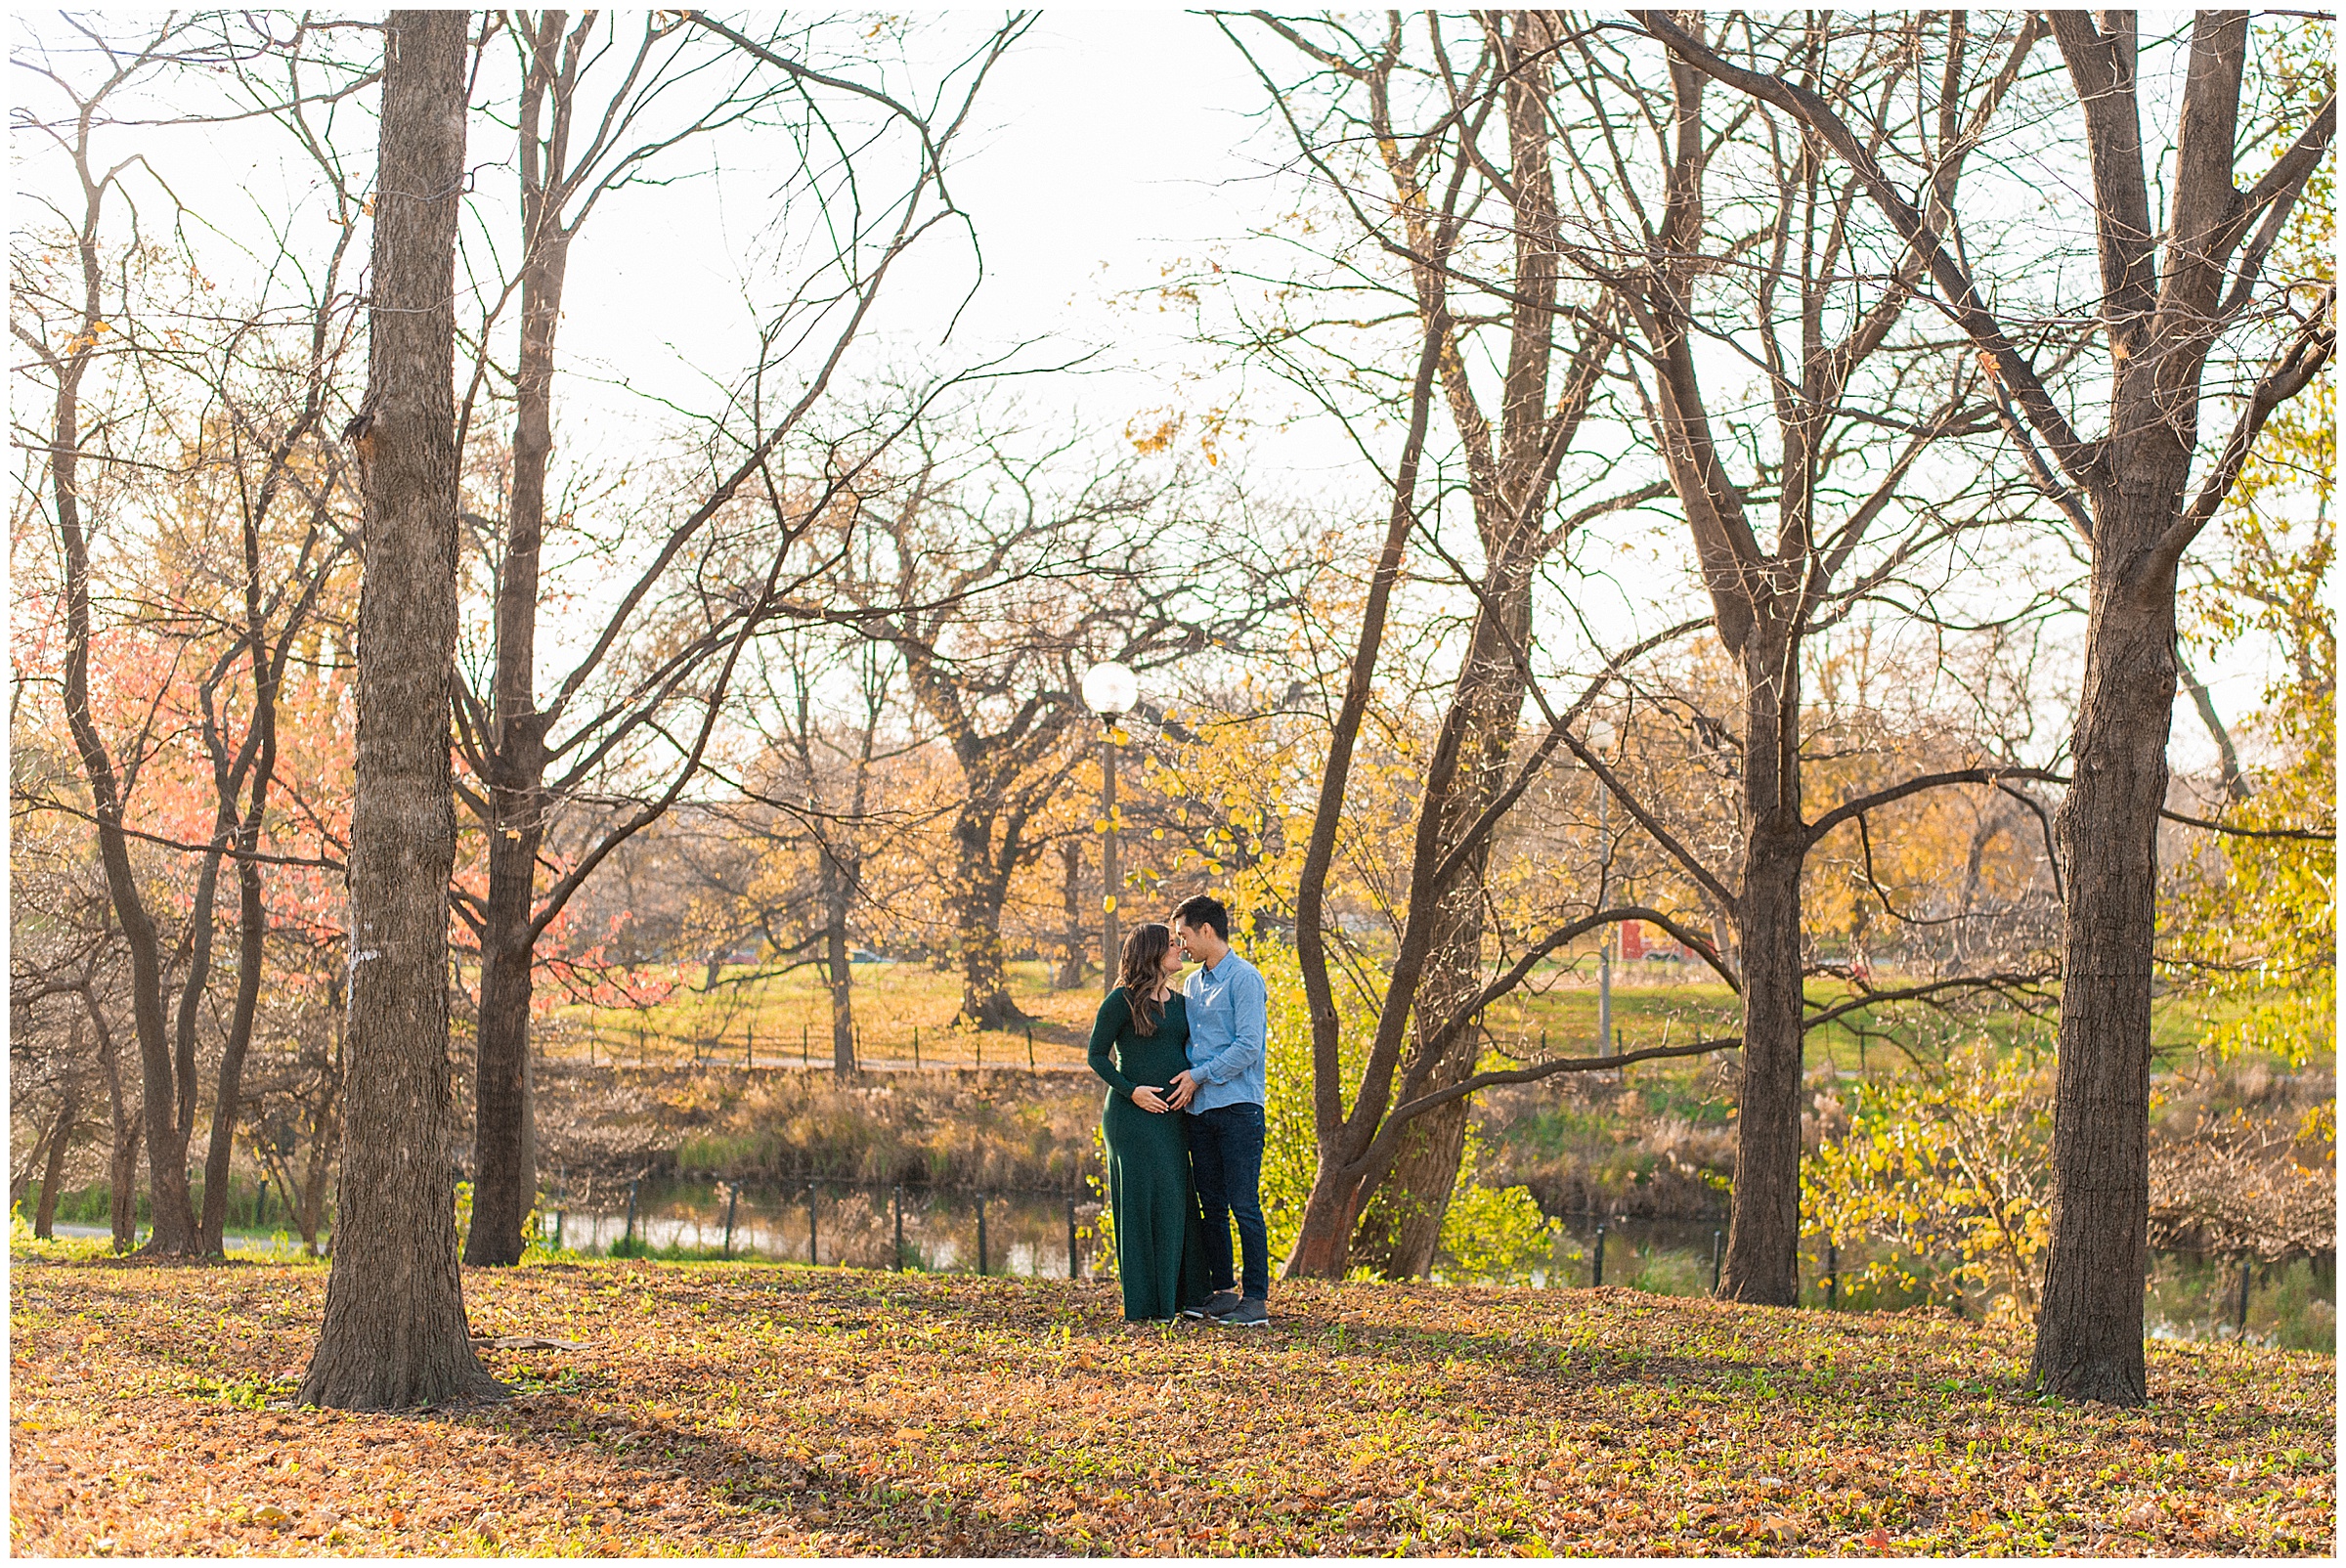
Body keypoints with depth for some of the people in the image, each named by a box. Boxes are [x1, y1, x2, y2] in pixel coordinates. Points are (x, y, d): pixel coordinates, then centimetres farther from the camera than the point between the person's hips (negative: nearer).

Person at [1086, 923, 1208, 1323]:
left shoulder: (1180, 1003, 14)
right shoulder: (1123, 1000, -6)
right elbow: (1097, 1054, -4)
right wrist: (1131, 1090, -14)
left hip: (1170, 1115, 7)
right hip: (1132, 1114, -7)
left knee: (1178, 1200, 6)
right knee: (1143, 1200, -5)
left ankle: (1183, 1294, 14)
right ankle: (1145, 1304, 2)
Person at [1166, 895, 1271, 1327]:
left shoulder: (1245, 979, -7)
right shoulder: (1192, 984, 17)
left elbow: (1248, 1045, -14)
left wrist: (1200, 1075, -11)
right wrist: (1181, 1079, 6)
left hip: (1238, 1107, -7)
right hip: (1200, 1110, 8)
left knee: (1244, 1206, -7)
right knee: (1212, 1206, 10)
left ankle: (1256, 1298, -3)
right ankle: (1223, 1290, 17)